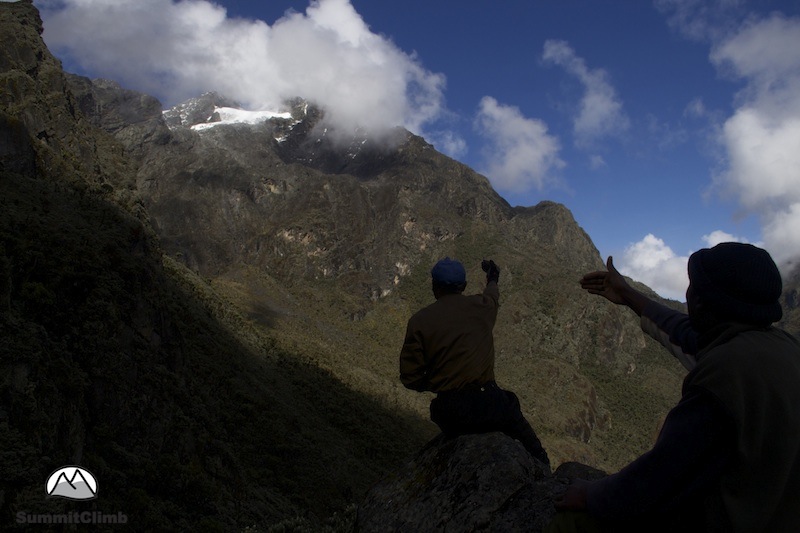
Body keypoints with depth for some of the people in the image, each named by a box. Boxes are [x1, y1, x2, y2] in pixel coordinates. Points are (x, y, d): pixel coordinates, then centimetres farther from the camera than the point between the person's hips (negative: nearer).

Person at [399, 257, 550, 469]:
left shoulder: (419, 320, -5)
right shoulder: (481, 306, 0)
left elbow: (410, 378, -5)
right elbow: (493, 294, 27)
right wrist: (493, 279, 51)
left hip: (449, 418, 0)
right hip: (486, 407, 0)